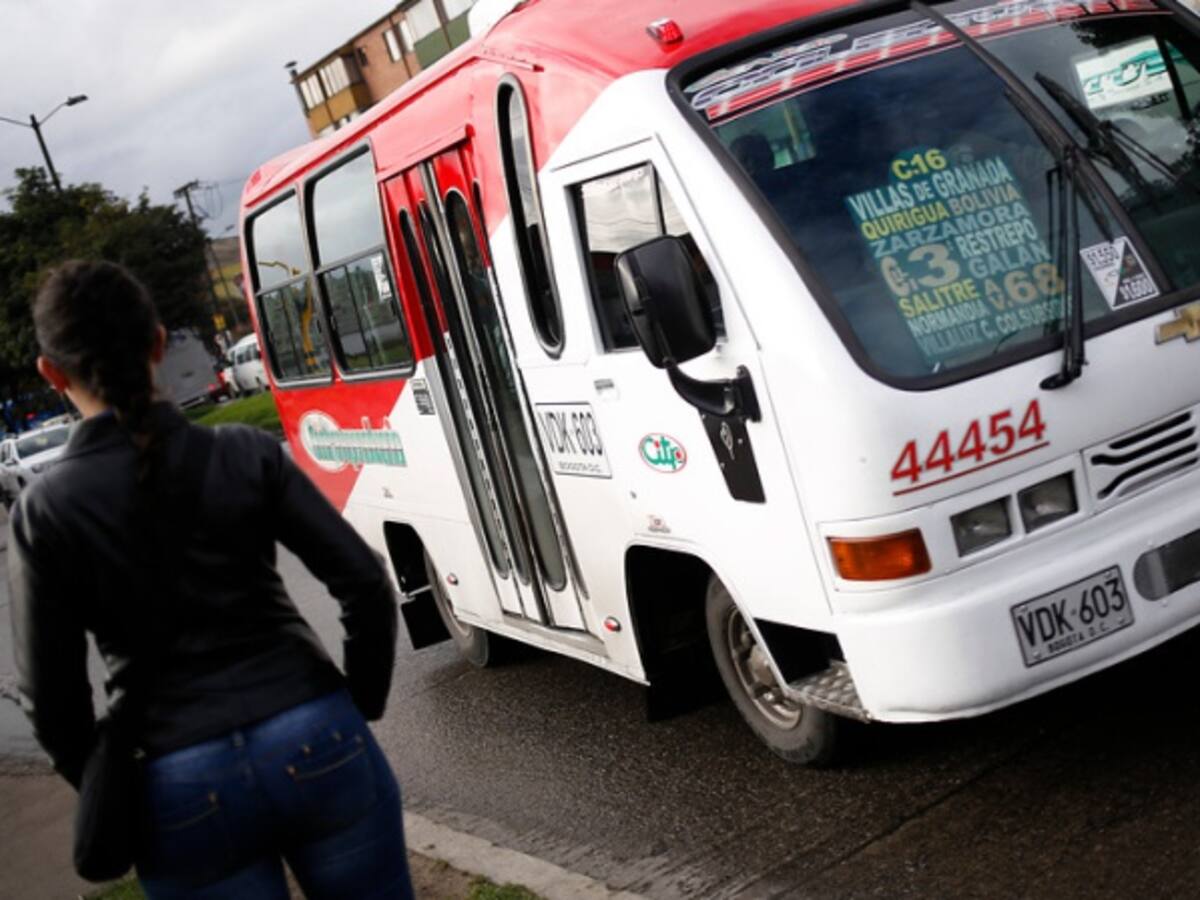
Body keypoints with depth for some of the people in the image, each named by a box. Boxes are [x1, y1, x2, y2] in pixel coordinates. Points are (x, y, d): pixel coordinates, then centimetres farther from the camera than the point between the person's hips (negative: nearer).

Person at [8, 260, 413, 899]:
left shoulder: (42, 514, -5)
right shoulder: (245, 454, -4)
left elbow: (51, 696, -2)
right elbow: (365, 586, -5)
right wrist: (359, 709, 8)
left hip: (182, 791, 0)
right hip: (316, 744, 1)